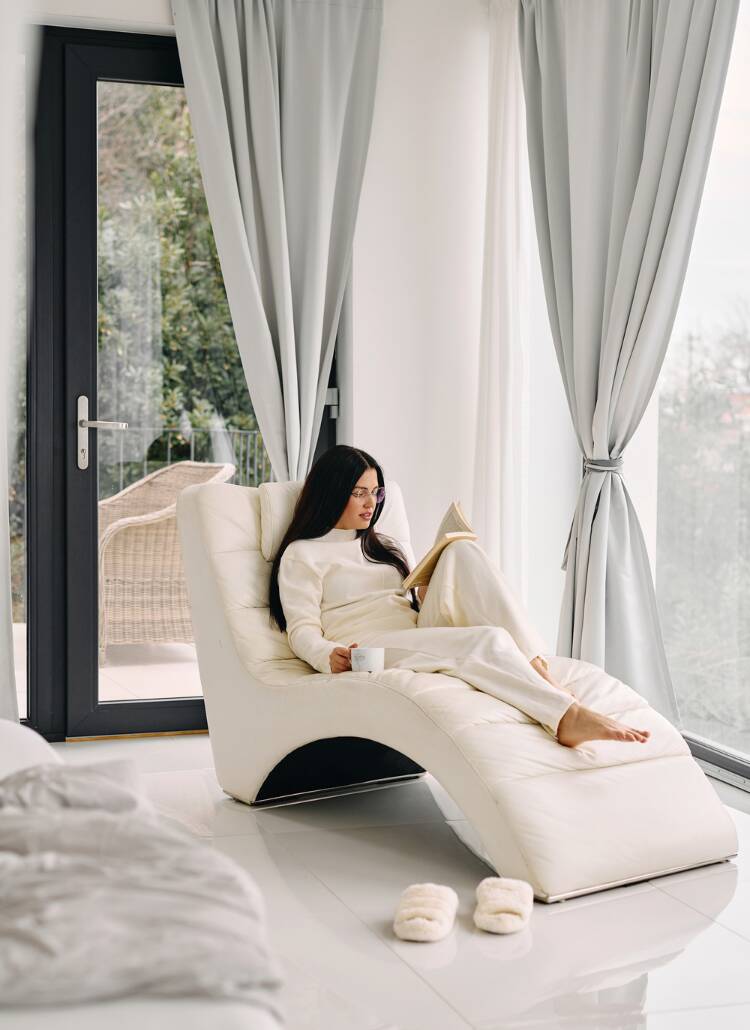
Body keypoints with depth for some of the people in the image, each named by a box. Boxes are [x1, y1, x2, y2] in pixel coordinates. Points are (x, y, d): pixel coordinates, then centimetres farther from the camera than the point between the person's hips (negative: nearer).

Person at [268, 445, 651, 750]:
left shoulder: (391, 547, 31)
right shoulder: (301, 555, 11)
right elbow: (302, 630, -1)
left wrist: (433, 592, 2)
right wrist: (329, 656, -23)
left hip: (423, 635, 6)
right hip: (371, 651, -6)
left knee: (463, 551, -20)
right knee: (487, 639, -32)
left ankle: (536, 668, -35)